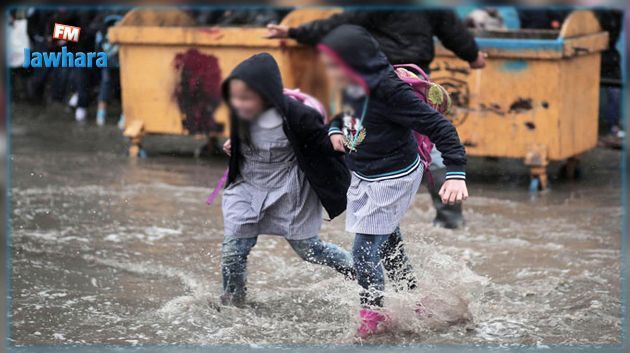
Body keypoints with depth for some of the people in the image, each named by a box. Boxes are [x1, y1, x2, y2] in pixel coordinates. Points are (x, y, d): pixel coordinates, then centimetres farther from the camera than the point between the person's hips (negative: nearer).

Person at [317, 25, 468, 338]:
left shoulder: (389, 91, -30)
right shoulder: (350, 87, -6)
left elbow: (438, 126, -28)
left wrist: (456, 174, -36)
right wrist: (335, 129, -4)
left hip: (392, 180, -8)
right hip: (363, 177, 8)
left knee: (365, 251, -6)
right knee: (388, 244, 21)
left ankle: (372, 315, 14)